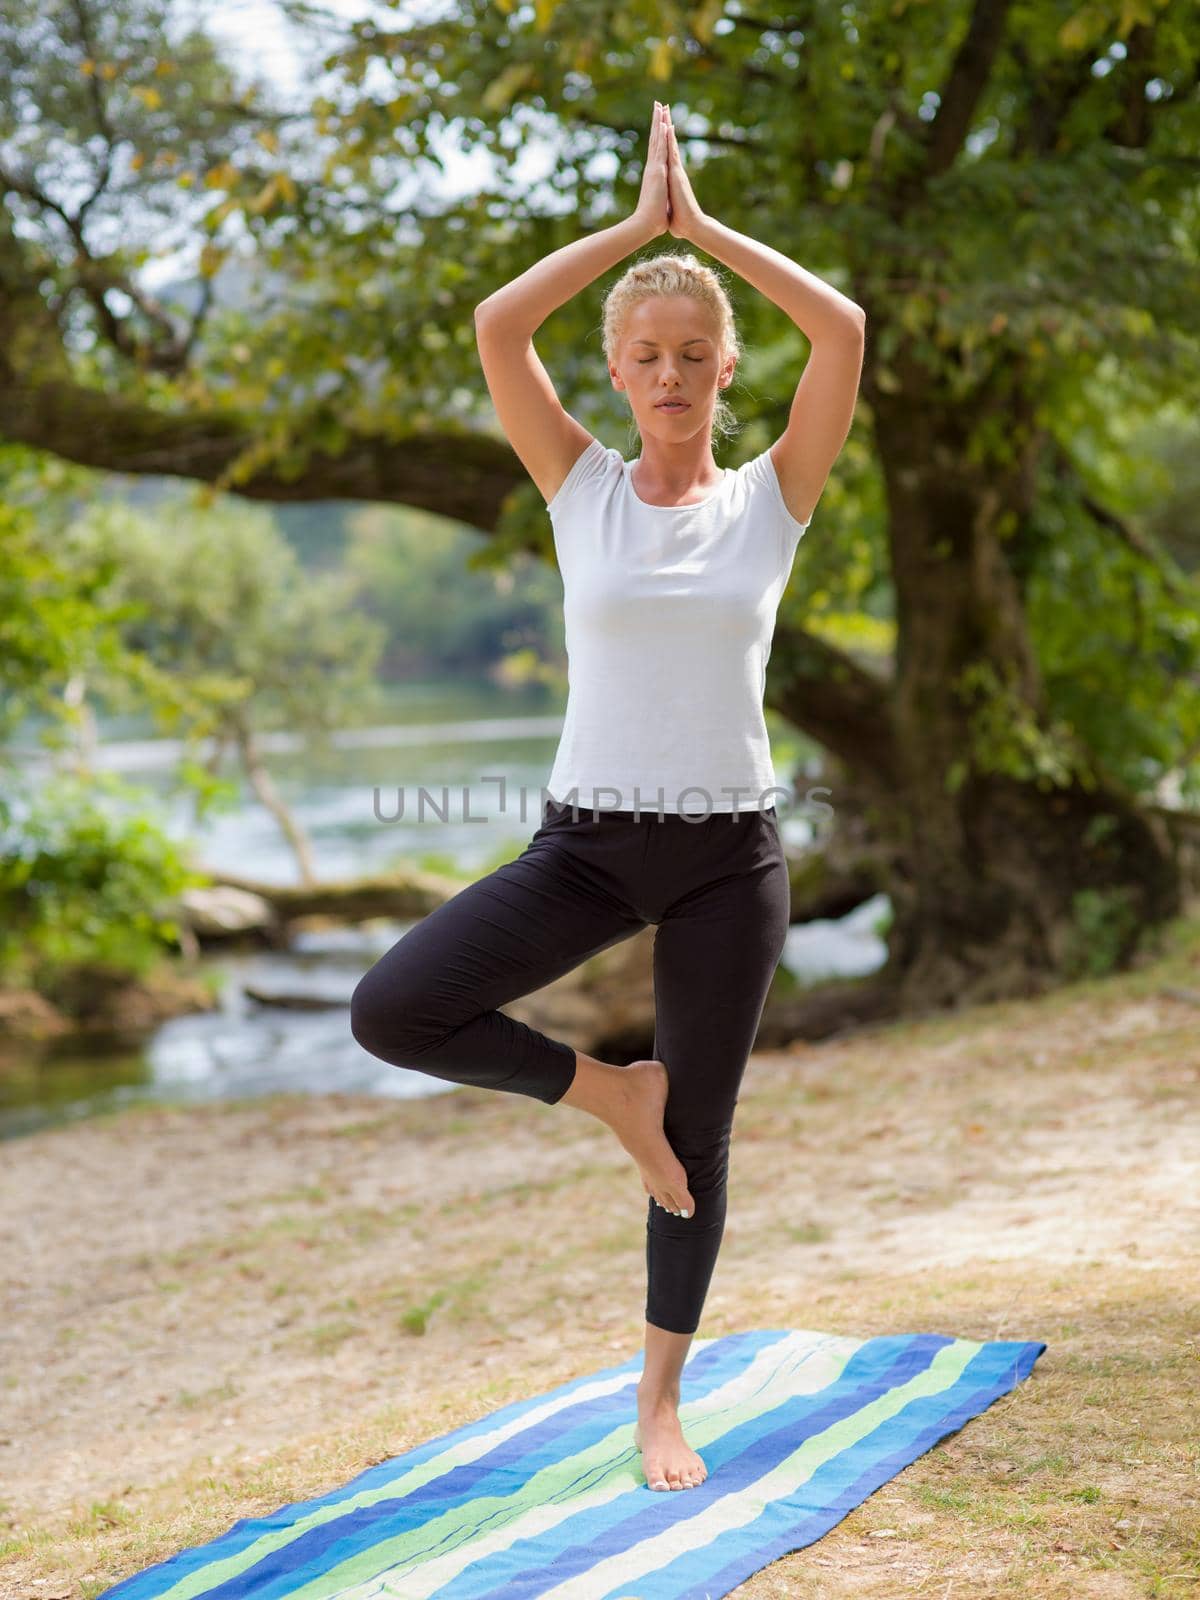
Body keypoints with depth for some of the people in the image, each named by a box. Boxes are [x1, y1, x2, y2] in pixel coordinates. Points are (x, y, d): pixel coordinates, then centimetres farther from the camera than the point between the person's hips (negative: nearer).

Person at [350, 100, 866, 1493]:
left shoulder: (771, 497, 2)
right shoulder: (581, 489, 3)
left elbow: (842, 329, -10)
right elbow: (497, 326, -8)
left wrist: (705, 227, -4)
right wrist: (638, 222, -4)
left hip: (728, 853, 0)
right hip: (587, 842, 0)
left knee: (701, 1137, 7)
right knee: (390, 1013, -17)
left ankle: (660, 1402, 25)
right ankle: (606, 1090, 7)